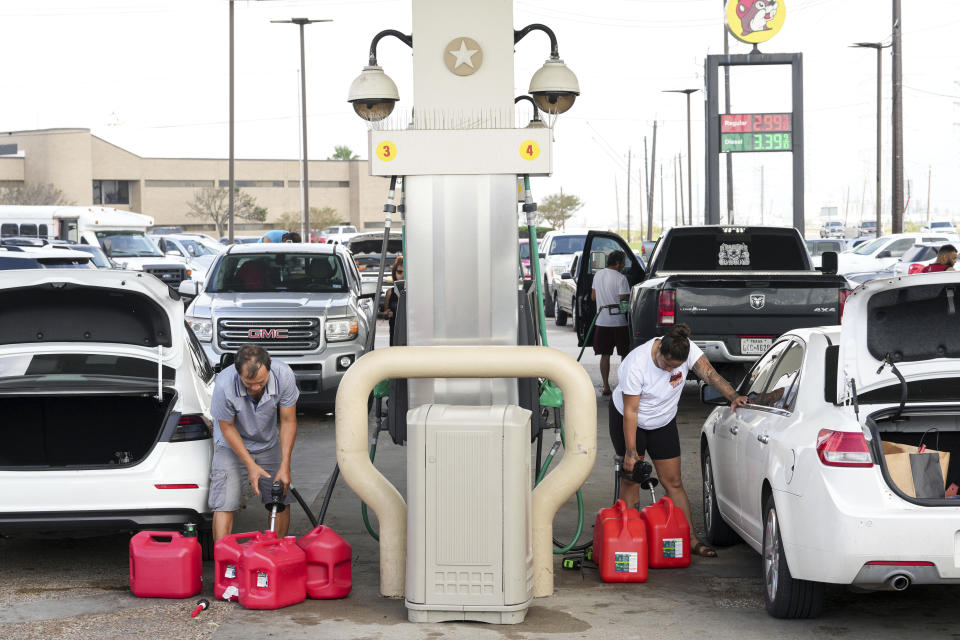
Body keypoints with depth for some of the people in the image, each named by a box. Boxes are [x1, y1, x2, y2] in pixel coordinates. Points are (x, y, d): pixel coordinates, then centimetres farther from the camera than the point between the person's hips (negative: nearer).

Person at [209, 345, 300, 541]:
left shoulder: (284, 376, -27)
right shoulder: (225, 385, -34)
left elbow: (288, 421, -16)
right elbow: (227, 428, -18)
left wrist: (284, 466, -18)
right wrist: (250, 465, -21)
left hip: (269, 444, 3)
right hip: (232, 446, -3)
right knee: (224, 505, -13)